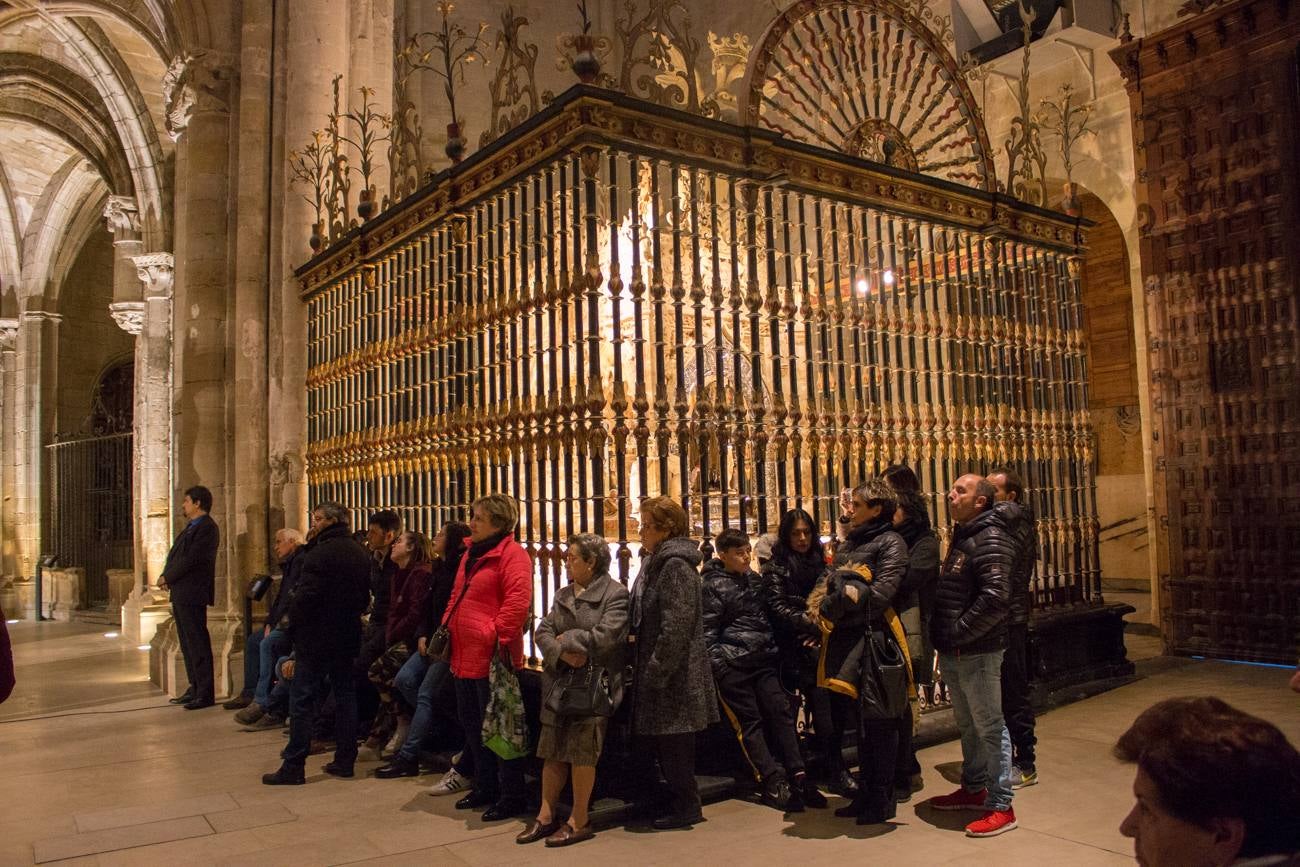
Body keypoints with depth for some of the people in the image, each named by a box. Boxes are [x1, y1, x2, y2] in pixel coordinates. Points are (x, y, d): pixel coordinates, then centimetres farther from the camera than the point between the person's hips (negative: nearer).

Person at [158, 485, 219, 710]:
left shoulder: (207, 528, -13)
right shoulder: (191, 528, 19)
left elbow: (191, 560, -19)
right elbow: (176, 557, 18)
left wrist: (166, 578, -9)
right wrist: (168, 578, 0)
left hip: (192, 595, -10)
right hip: (180, 594, 10)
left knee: (197, 643, -7)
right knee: (187, 643, 15)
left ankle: (206, 694, -4)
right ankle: (195, 688, 24)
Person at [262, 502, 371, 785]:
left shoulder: (320, 552, -16)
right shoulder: (361, 554, 8)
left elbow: (305, 595, -19)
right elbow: (365, 597, 12)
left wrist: (294, 625, -6)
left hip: (316, 636, -7)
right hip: (347, 636, 7)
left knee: (302, 700, 1)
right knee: (345, 695, 13)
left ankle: (293, 767, 4)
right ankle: (345, 760, 17)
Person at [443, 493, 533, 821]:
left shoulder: (512, 554, -13)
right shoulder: (471, 554, 16)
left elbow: (518, 601, -23)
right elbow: (456, 597, 24)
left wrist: (499, 637, -24)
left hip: (492, 657, -10)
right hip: (464, 656, 10)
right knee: (471, 723, 18)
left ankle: (512, 796, 12)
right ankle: (485, 788, 32)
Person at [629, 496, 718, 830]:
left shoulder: (676, 566, -17)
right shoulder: (655, 561, 14)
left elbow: (676, 627, -23)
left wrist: (657, 670, -21)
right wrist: (643, 666, 15)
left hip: (675, 673, -10)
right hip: (656, 669, 10)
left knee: (672, 741, 0)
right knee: (660, 740, 15)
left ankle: (685, 807, 13)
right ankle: (680, 802, 26)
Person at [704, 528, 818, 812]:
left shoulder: (755, 579, 14)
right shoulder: (713, 585, -4)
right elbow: (708, 630, -6)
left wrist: (775, 648, 15)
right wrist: (717, 665, -13)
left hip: (764, 658, 5)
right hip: (733, 662, -5)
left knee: (781, 712, -3)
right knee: (749, 721, -2)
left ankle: (797, 774, 0)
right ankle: (773, 782, -2)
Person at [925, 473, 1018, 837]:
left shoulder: (990, 538, -16)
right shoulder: (962, 536, 15)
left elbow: (995, 598, -26)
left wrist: (958, 632, -19)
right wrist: (943, 635, 13)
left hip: (977, 651, -10)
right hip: (954, 652, 10)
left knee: (989, 726, 0)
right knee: (967, 724, 20)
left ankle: (1001, 806, 10)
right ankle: (974, 789, 34)